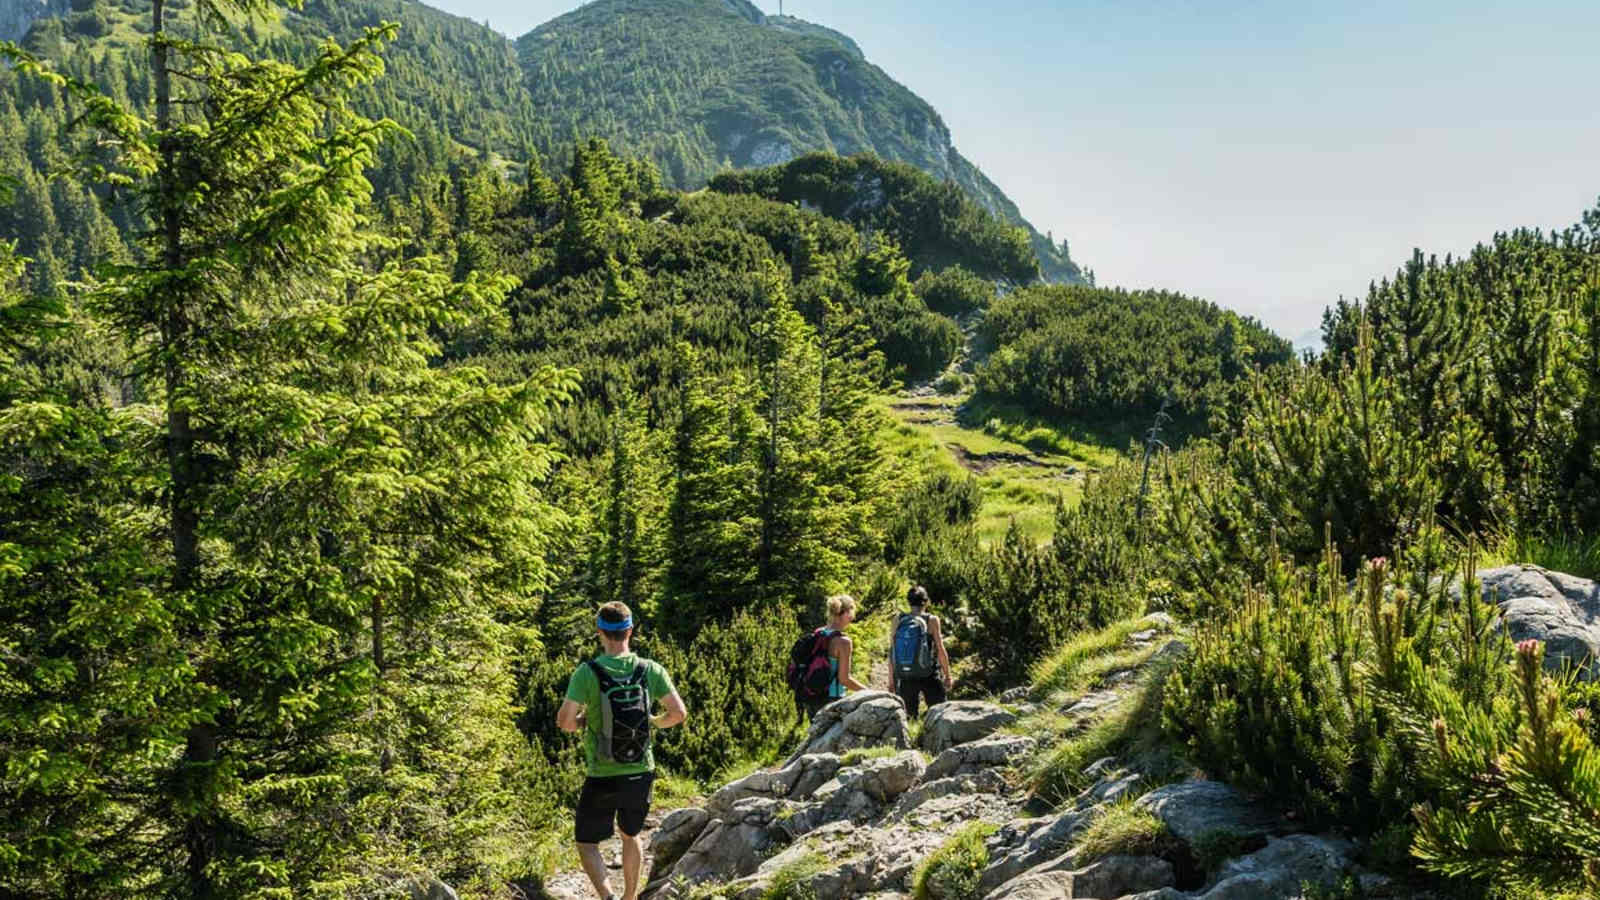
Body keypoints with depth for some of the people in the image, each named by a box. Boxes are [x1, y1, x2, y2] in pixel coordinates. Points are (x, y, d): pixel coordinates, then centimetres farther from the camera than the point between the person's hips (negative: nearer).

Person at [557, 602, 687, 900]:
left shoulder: (588, 672, -15)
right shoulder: (650, 670, -7)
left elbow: (565, 722, -18)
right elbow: (679, 713, -7)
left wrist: (582, 721, 4)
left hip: (603, 778, -3)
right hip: (641, 774, 3)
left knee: (587, 844, 14)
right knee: (631, 835, 28)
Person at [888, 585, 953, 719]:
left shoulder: (898, 621, 0)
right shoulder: (932, 620, -6)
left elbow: (892, 652, 2)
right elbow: (941, 650, -6)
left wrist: (891, 680, 9)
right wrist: (947, 676, 4)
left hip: (905, 678, 3)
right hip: (929, 677, -3)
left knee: (908, 717, 10)